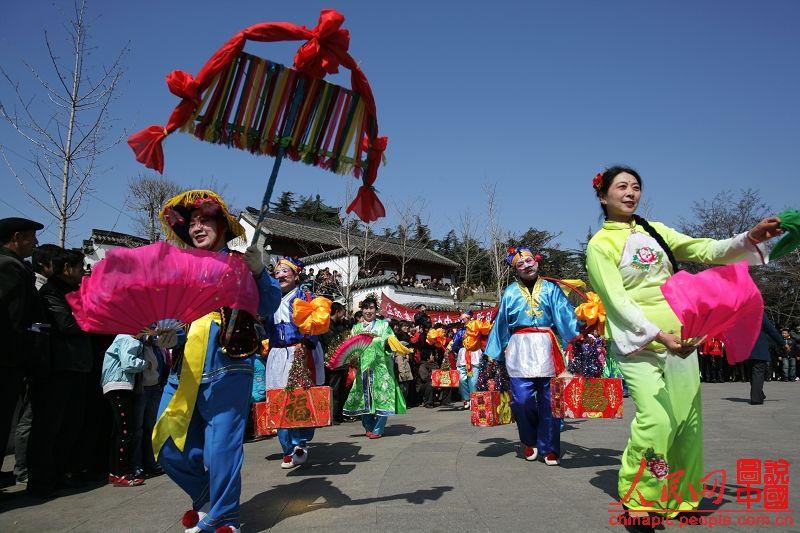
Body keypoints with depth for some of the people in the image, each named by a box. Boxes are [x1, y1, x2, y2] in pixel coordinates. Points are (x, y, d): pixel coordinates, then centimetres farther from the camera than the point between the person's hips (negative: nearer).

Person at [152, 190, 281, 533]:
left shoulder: (239, 262, 2)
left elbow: (268, 306, -9)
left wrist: (259, 272, -24)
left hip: (226, 369, -5)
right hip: (184, 369, 6)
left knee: (220, 448, -5)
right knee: (170, 447, 7)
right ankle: (206, 498, 32)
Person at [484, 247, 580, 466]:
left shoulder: (551, 289, 10)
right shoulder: (510, 292, 14)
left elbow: (565, 314, -1)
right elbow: (501, 324, 15)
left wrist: (577, 337, -14)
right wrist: (496, 352, 14)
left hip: (547, 347, 0)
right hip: (520, 349, 1)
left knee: (549, 400, 0)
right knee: (521, 399, -8)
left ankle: (549, 448, 14)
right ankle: (530, 441, 17)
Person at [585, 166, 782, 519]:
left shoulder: (656, 231, 14)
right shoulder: (599, 245, -3)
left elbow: (706, 251, 10)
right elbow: (618, 301, -12)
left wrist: (750, 239, -7)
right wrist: (658, 335, -22)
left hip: (679, 338, 6)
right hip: (637, 344, -6)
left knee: (688, 420, 5)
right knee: (656, 420, -20)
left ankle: (682, 499, 22)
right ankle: (637, 500, -2)